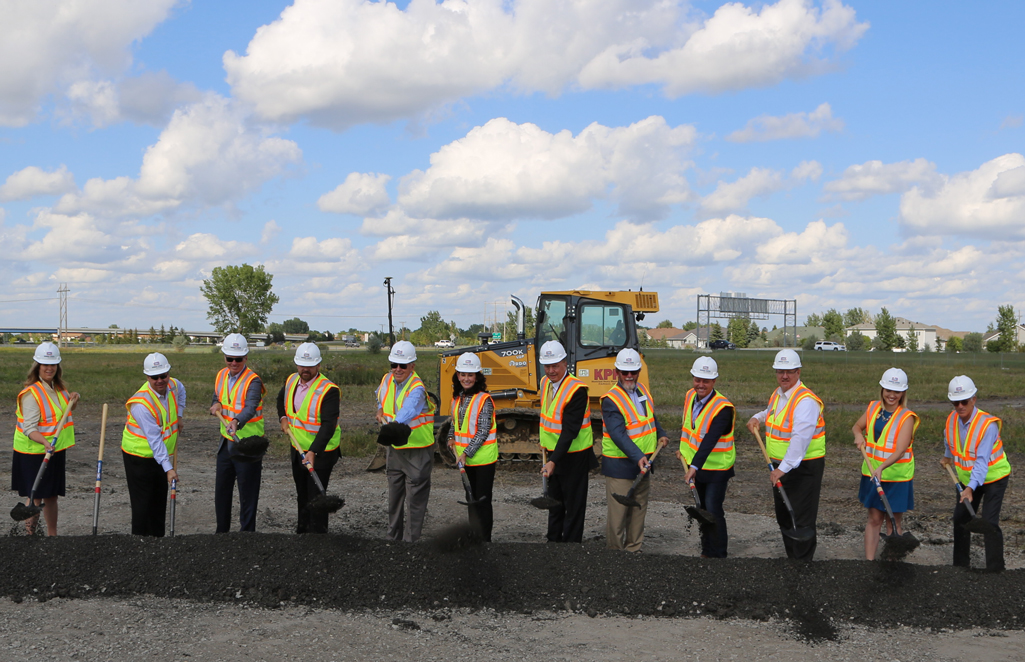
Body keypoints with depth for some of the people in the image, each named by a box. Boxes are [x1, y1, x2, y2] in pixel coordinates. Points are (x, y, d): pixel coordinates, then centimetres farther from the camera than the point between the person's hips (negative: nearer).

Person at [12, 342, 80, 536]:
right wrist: (45, 442, -40)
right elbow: (29, 428, -24)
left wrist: (72, 402, 5)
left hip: (55, 451, 7)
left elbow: (64, 413, 26)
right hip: (34, 453, -7)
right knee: (36, 494, -5)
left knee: (52, 494, 14)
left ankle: (52, 535, 24)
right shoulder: (31, 394, -18)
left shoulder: (59, 388, 7)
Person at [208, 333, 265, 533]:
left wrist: (237, 422, -52)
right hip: (226, 442, 7)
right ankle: (222, 532, 30)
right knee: (221, 490, 16)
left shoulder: (253, 381, -17)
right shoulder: (221, 376, 5)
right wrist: (216, 405, -2)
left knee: (247, 493, -1)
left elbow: (250, 408, -33)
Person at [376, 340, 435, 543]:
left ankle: (411, 540, 7)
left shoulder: (417, 389, -23)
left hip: (418, 450, -7)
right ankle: (393, 537, 33)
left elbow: (407, 412, -43)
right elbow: (380, 398, 24)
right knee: (394, 494, 18)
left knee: (416, 497, -2)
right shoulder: (387, 380, 0)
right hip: (395, 448, 7)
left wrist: (394, 425, -61)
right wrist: (380, 411, 3)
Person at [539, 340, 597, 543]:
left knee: (573, 505, 1)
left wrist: (554, 461, -32)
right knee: (554, 502, 19)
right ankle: (553, 541, 32)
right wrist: (546, 447, 16)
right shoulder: (545, 383, 2)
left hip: (574, 456, -8)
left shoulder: (577, 390, -24)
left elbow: (570, 431, -27)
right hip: (554, 452, 8)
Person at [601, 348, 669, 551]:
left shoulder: (642, 390, 9)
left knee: (639, 511, 15)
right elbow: (618, 434, -27)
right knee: (617, 513, -3)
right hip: (619, 465, -8)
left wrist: (660, 435, 11)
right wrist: (637, 457, -37)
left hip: (643, 464, 8)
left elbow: (651, 416, 27)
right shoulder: (611, 400, -17)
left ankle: (633, 550, 26)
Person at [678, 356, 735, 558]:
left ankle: (718, 555, 4)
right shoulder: (690, 396, -1)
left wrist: (694, 467, -42)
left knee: (713, 510, -8)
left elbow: (709, 441, -35)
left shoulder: (723, 408, -25)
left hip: (717, 468, -7)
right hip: (696, 466, 7)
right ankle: (707, 550, 29)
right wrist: (682, 448, 12)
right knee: (702, 509, 16)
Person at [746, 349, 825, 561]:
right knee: (783, 515, 18)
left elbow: (800, 438, -30)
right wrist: (758, 418, 12)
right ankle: (791, 556, 31)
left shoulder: (805, 400, -21)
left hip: (804, 468, -9)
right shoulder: (777, 395, 9)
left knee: (802, 518, -5)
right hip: (780, 466, 9)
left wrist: (784, 467, -35)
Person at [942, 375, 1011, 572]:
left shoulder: (987, 425, -29)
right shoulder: (952, 420, -10)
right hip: (967, 478, 7)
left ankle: (995, 570, -9)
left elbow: (982, 461, -35)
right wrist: (948, 456, 30)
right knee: (960, 519, 12)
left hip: (994, 478, -7)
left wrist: (971, 488, -43)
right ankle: (961, 565, 27)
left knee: (989, 522, -15)